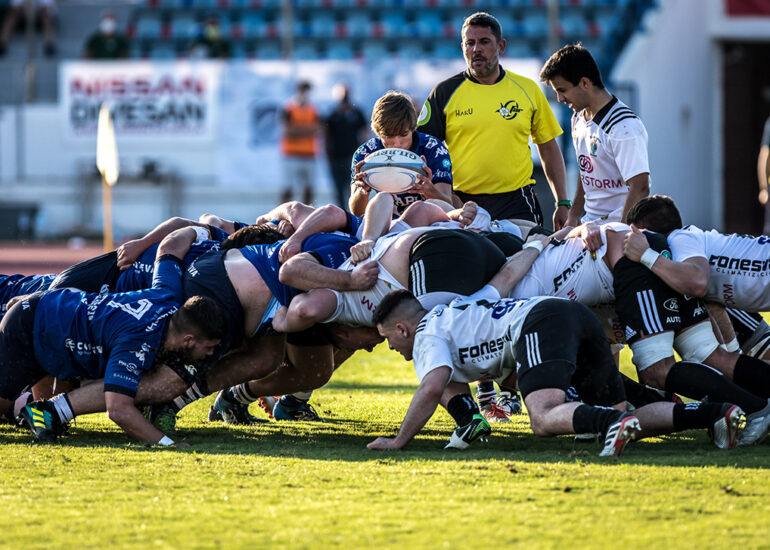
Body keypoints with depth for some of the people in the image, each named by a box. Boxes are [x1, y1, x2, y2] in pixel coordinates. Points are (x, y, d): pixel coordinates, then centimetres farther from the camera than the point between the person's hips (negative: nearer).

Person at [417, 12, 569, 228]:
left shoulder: (528, 89, 9)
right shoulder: (445, 93, 4)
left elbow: (548, 147, 15)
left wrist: (562, 204, 10)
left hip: (516, 204, 1)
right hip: (461, 204, -1)